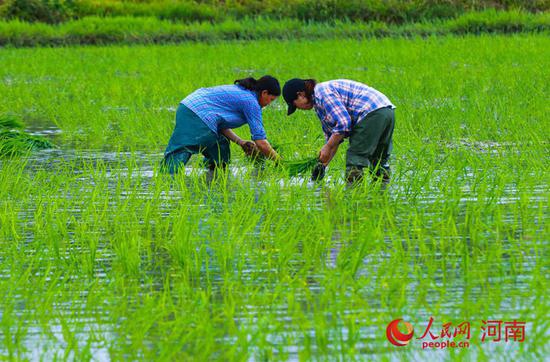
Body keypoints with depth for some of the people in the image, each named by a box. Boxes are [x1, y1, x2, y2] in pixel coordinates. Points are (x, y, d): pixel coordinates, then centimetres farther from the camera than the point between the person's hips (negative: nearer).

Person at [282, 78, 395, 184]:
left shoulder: (322, 93, -10)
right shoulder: (318, 102, 22)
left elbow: (343, 123, -19)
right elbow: (332, 134, 26)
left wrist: (327, 148, -10)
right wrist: (323, 164, 21)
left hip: (372, 113, -11)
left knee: (355, 156, -6)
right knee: (379, 159, 20)